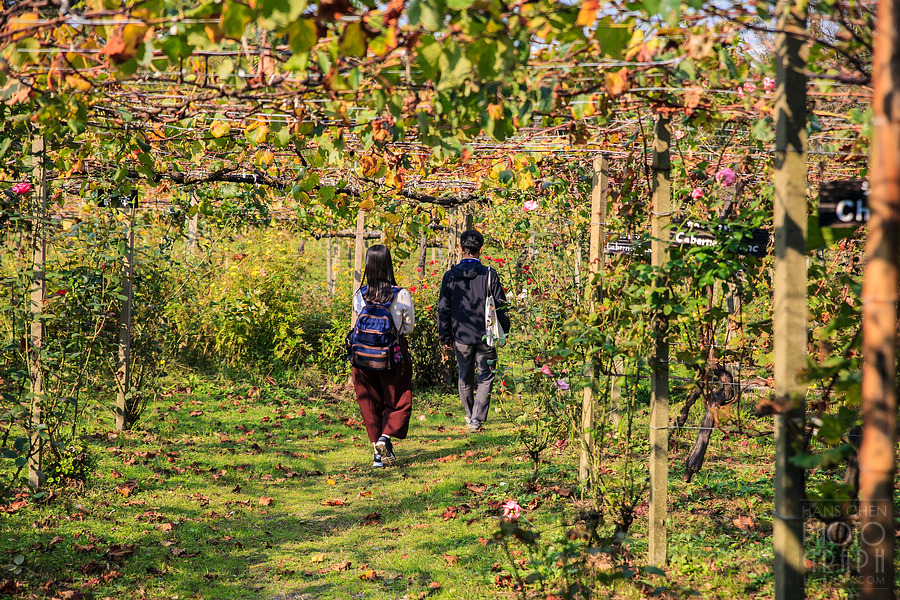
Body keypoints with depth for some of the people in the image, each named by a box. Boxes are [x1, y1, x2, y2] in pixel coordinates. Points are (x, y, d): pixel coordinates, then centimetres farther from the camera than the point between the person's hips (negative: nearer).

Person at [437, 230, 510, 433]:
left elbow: (443, 309, 0)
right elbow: (501, 306, -4)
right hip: (486, 336, -2)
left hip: (461, 337, 2)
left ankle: (470, 415, 34)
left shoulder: (450, 276, -4)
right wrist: (504, 333, 7)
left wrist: (446, 337, 9)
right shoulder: (489, 275, -9)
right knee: (485, 378, 5)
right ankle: (477, 419, -7)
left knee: (465, 377, 19)